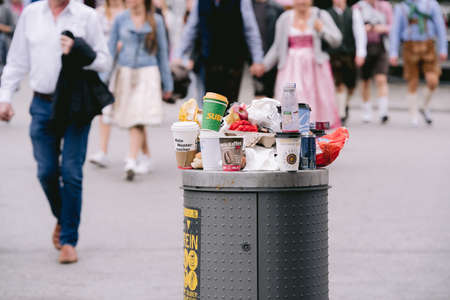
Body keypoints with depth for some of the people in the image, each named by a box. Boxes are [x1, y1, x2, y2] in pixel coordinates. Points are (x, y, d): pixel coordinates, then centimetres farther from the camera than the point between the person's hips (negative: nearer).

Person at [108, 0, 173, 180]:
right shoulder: (121, 19, 4)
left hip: (147, 74, -2)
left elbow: (162, 52, 7)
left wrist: (168, 84, 8)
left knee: (138, 119, -15)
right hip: (124, 73, 2)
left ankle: (131, 162, -22)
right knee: (131, 119, 8)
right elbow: (111, 49, 8)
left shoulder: (155, 21, 1)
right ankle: (146, 158, 26)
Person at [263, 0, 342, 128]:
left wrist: (322, 30, -15)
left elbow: (336, 40, 1)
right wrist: (264, 64, 6)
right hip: (292, 67, 0)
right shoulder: (285, 19, 8)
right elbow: (277, 47, 12)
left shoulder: (321, 15, 4)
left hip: (315, 66, 0)